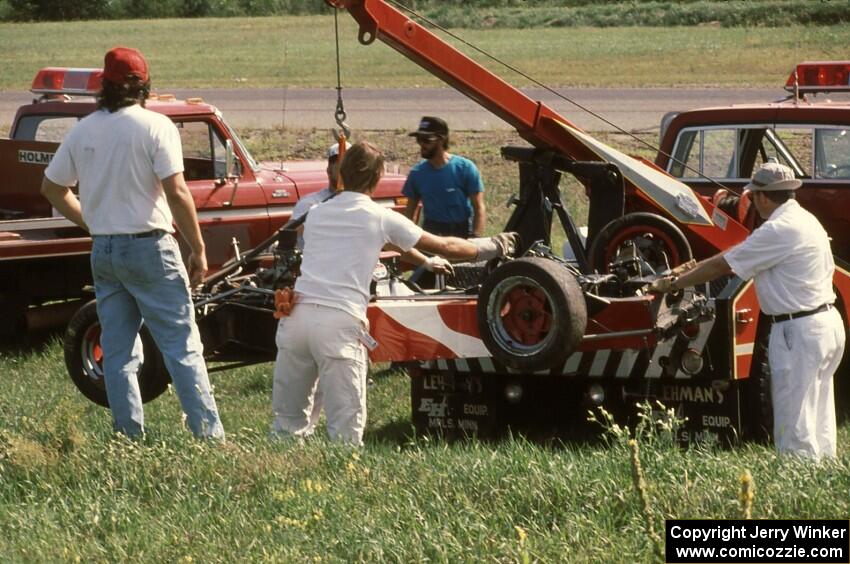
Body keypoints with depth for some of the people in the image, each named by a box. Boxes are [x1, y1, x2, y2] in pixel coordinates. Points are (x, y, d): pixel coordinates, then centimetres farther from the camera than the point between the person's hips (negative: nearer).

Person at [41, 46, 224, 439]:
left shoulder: (83, 131, 6)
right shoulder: (155, 126, -10)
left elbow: (52, 188, 15)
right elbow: (176, 193, -16)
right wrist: (198, 251, -9)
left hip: (103, 252, 5)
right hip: (148, 246, -5)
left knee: (117, 352, 10)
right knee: (182, 347, -2)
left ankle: (129, 438, 11)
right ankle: (209, 435, -4)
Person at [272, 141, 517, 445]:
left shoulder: (316, 214, 21)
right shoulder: (381, 218, 6)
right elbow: (446, 247, 14)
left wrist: (426, 261, 48)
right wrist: (492, 247, 33)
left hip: (298, 314, 5)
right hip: (339, 322, -5)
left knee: (288, 421, 11)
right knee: (345, 432, -3)